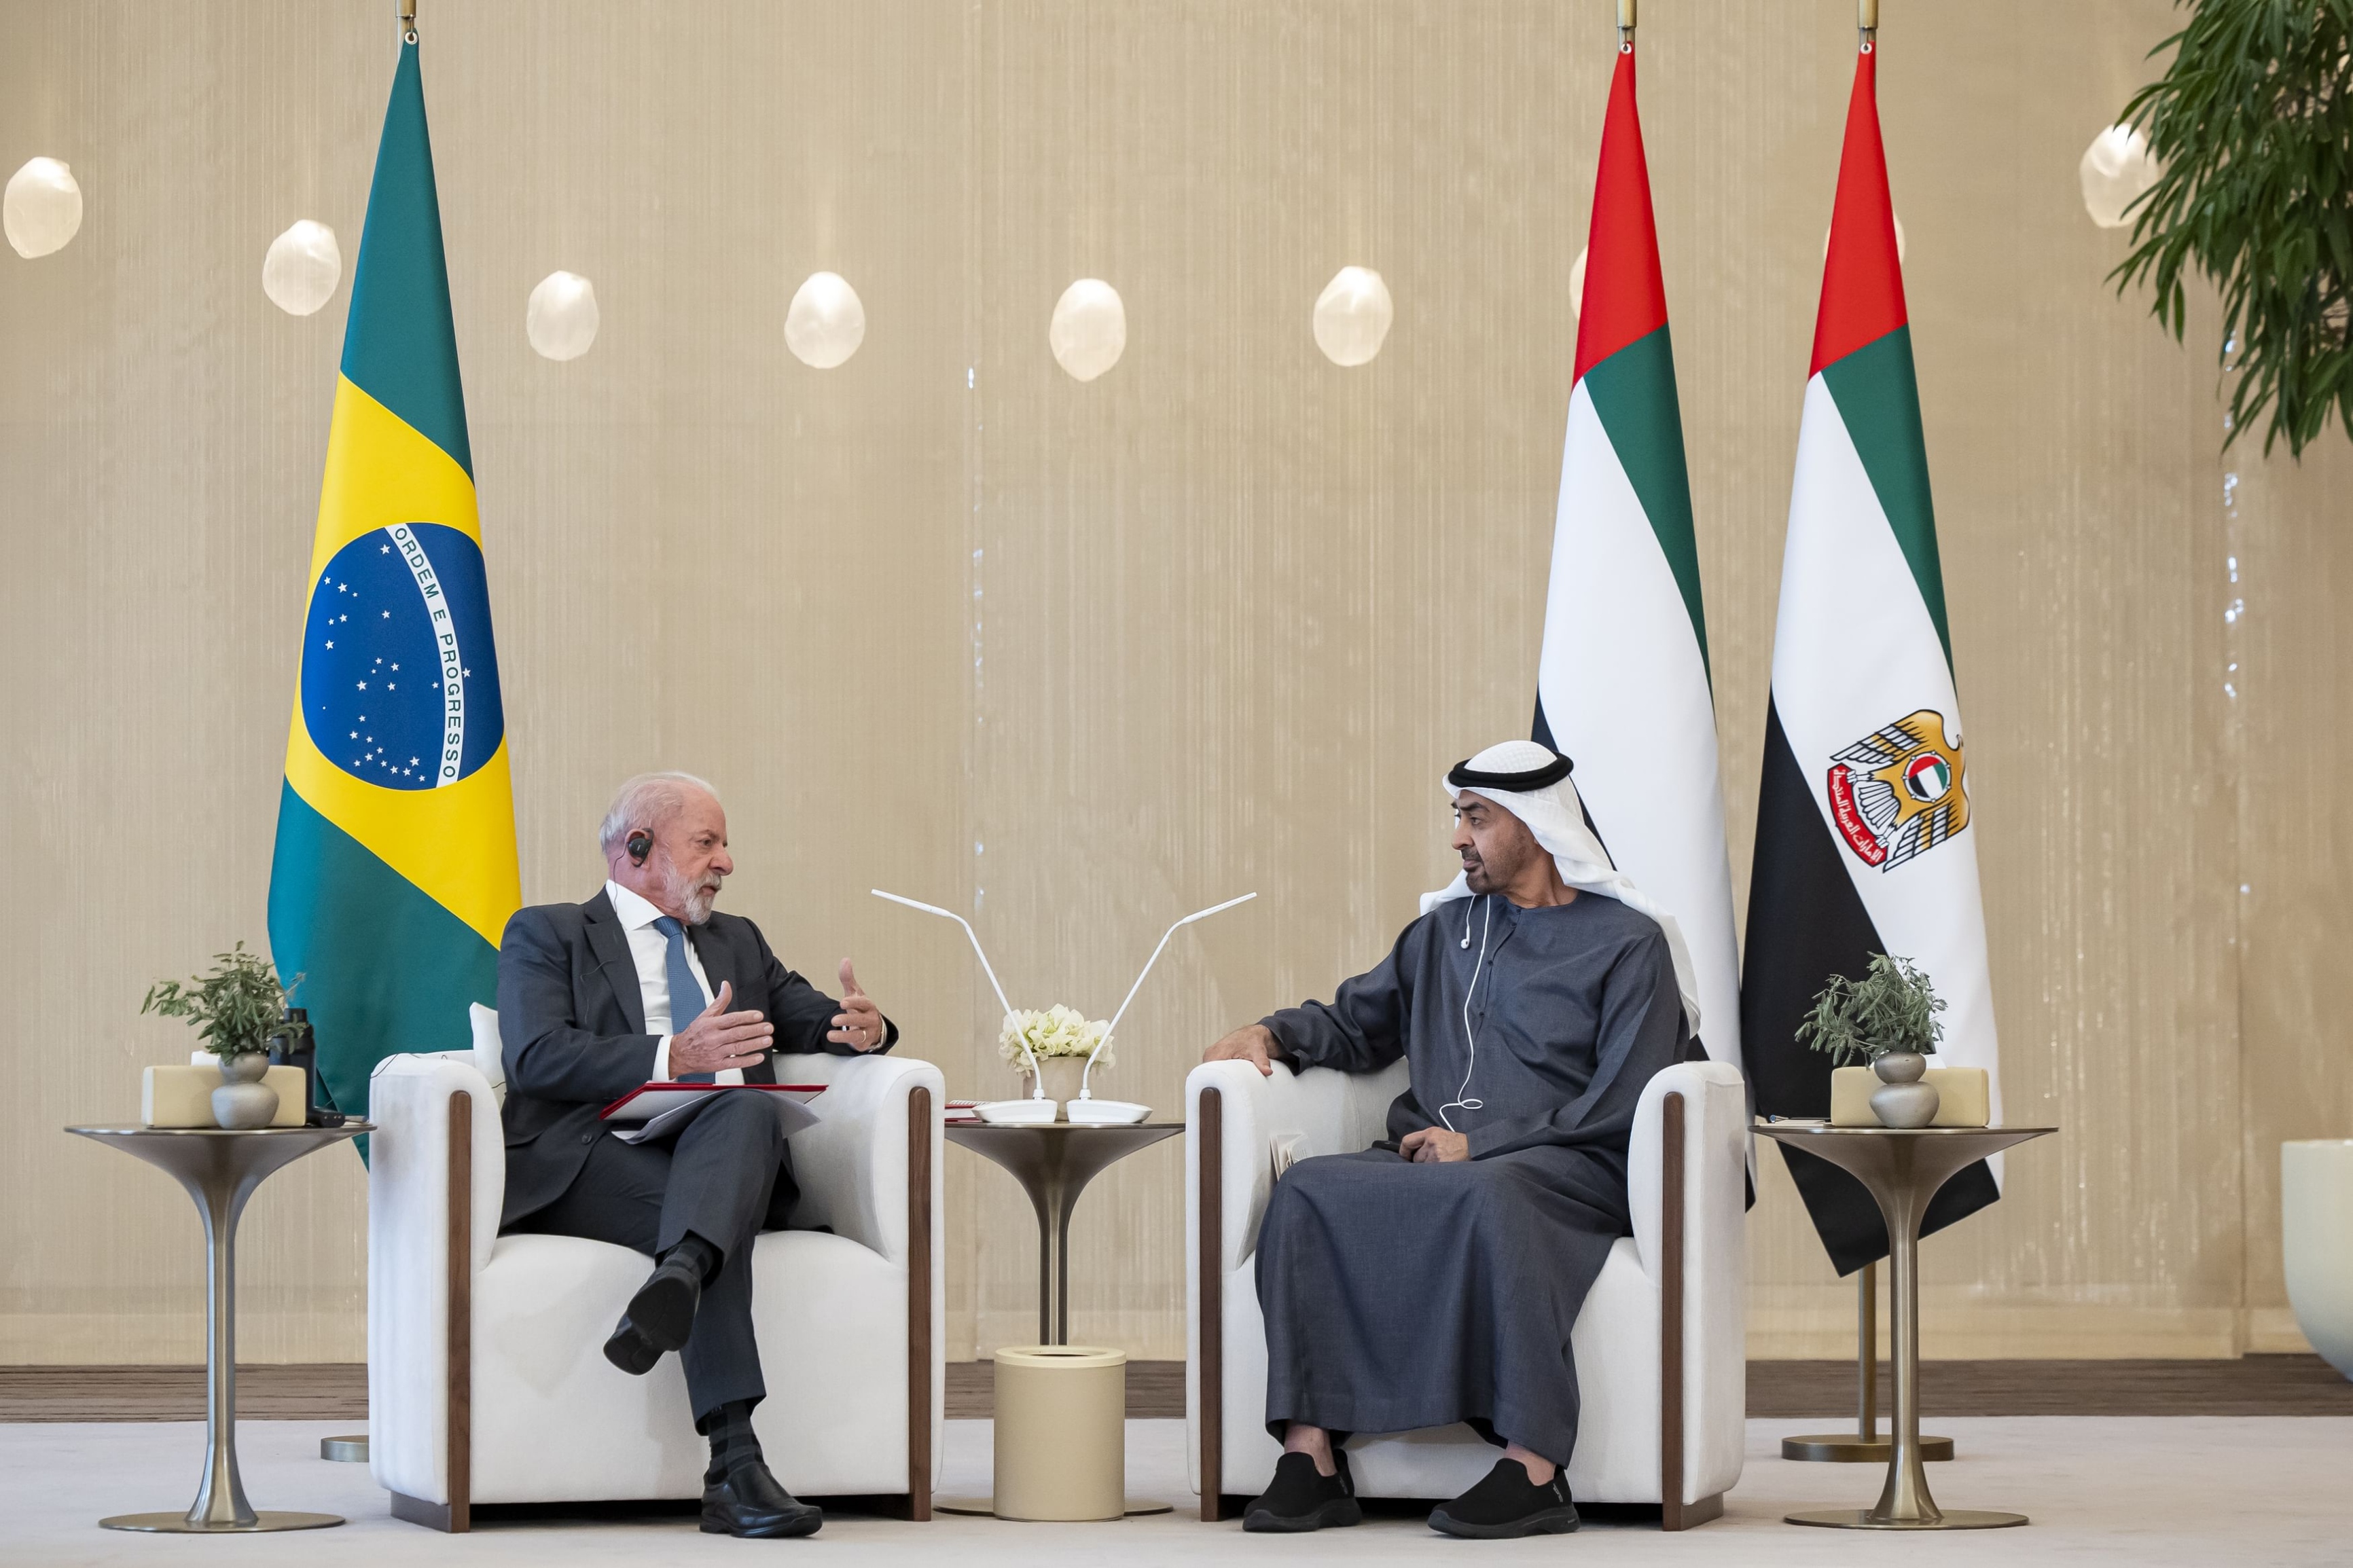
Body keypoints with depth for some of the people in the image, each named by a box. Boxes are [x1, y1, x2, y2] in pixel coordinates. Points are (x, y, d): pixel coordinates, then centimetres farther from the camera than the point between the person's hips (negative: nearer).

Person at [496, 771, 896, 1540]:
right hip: (596, 1166, -4)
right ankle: (735, 1468, -51)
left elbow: (814, 1020, 23)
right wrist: (674, 1058, -18)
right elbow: (538, 1058, -5)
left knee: (749, 1109, -34)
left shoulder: (737, 942, 33)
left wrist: (863, 1027, -4)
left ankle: (677, 1278, -63)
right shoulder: (547, 935, 14)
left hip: (728, 1158, 4)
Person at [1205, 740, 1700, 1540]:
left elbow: (1620, 1106, -7)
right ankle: (1312, 1456, -32)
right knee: (1308, 1190, -25)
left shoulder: (1628, 942, 3)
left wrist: (1479, 1144, -13)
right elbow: (1355, 1023, 31)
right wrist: (1270, 1034, 8)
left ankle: (1534, 1470, -41)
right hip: (1429, 1158, 5)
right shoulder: (1447, 928, 22)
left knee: (1487, 1195, -41)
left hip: (1567, 1167, -5)